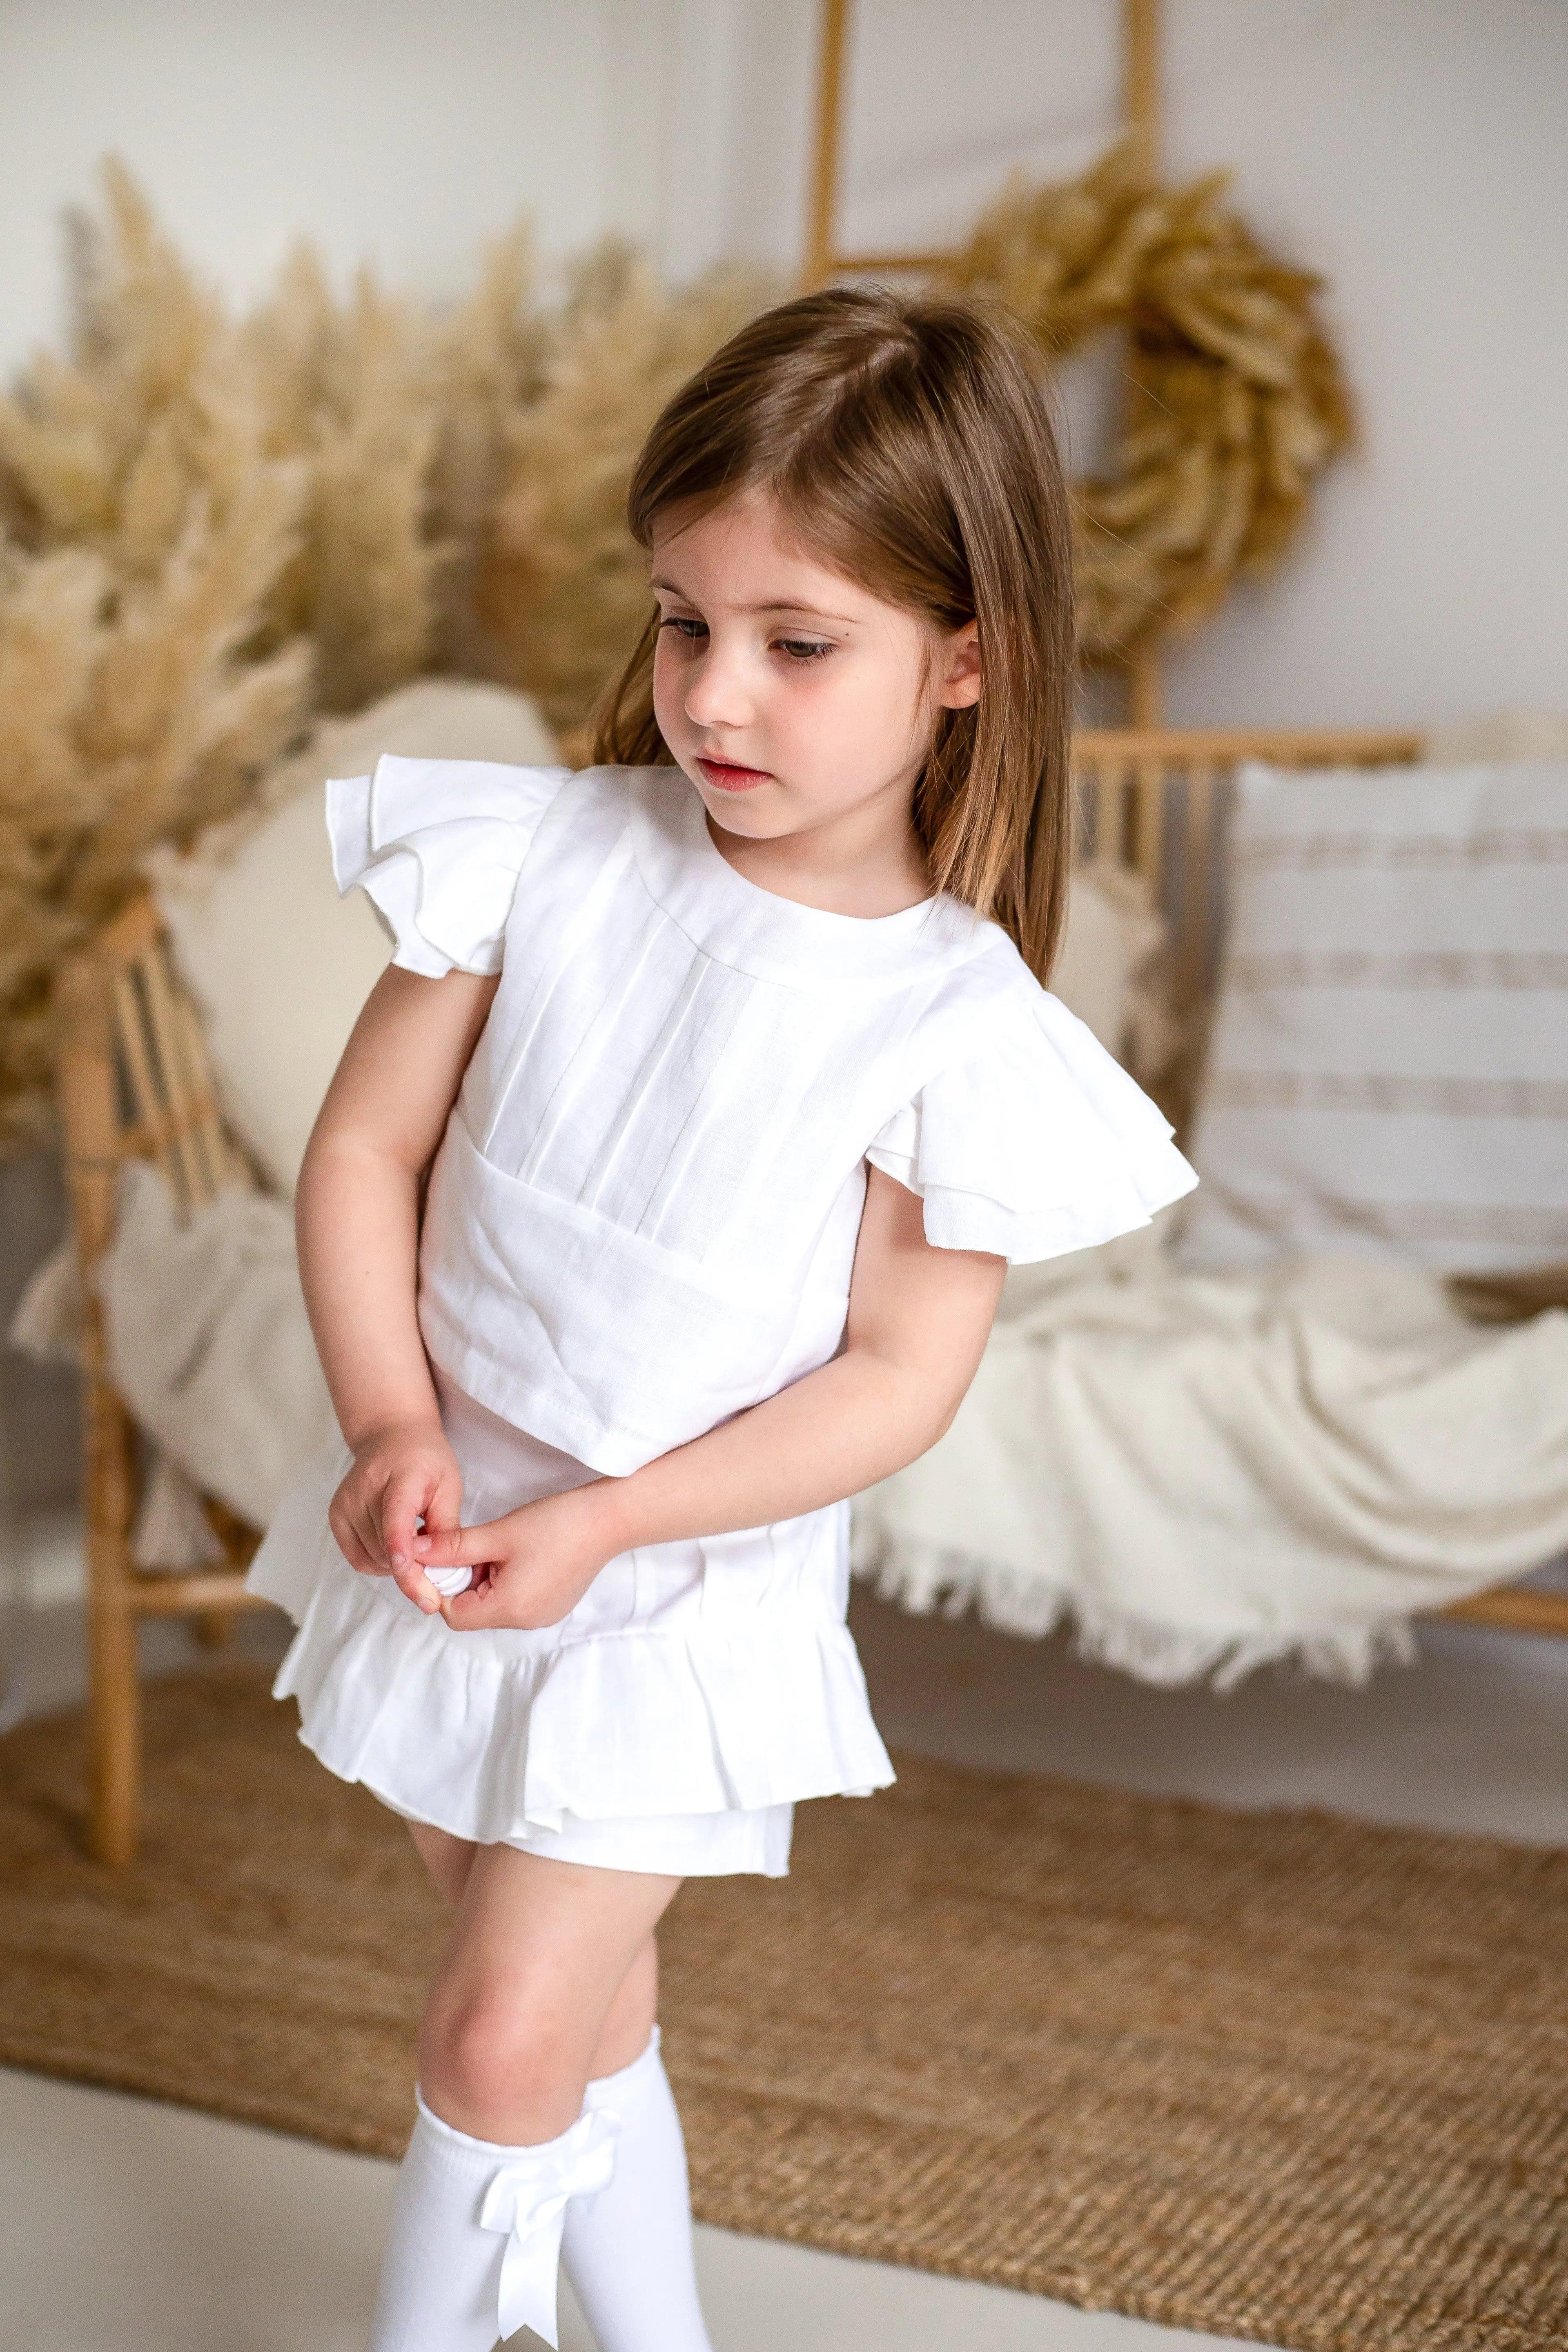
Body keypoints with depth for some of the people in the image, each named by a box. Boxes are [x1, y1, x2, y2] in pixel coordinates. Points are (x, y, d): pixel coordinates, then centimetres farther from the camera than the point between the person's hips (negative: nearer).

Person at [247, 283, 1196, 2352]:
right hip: (443, 1529, 4)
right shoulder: (551, 856, -10)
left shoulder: (955, 1023, -18)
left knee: (505, 2042, -1)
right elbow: (366, 1143, -5)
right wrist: (396, 1425, -17)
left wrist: (606, 1523, -21)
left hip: (686, 1597, -3)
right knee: (585, 2018, 19)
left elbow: (901, 1375, -14)